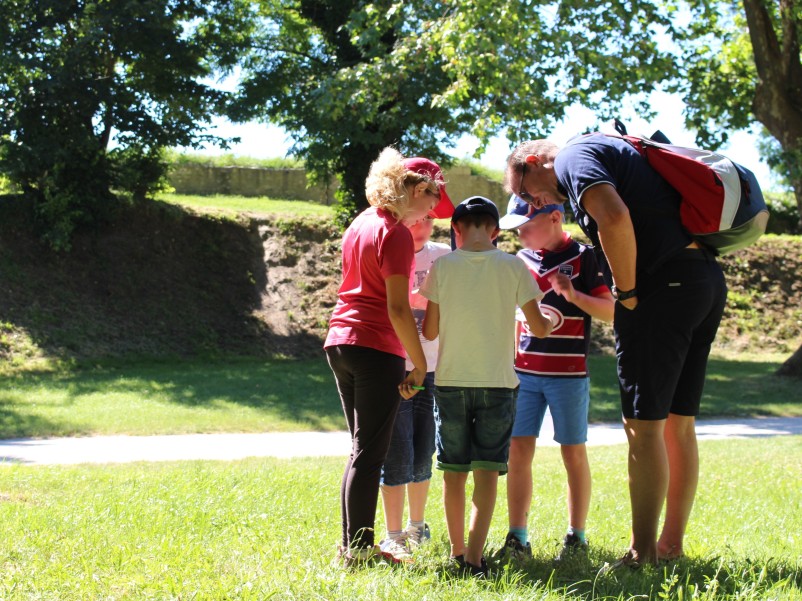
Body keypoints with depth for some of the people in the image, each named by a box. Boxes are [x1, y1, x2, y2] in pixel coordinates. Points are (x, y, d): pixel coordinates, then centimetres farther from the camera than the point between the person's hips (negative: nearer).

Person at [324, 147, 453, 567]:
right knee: (369, 453, -3)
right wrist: (420, 365, -15)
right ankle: (360, 549, 0)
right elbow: (397, 308, -18)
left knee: (363, 450, 15)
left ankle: (352, 545, 16)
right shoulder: (396, 234, -12)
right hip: (377, 349, -8)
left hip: (340, 342, 8)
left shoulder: (361, 223, 14)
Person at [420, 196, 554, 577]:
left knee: (454, 472, 11)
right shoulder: (513, 268, -3)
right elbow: (539, 328, 0)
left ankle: (458, 552, 17)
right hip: (497, 383, -1)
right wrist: (555, 320, 22)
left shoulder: (442, 267, -3)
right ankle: (474, 555, -12)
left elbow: (430, 331, 1)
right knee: (487, 472, 1)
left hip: (450, 381, 1)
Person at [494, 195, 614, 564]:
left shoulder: (582, 257, -5)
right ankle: (517, 539, 2)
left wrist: (573, 294, -22)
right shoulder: (521, 260, 10)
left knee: (573, 452, 3)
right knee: (518, 450, -1)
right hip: (524, 371, 4)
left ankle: (576, 537, 11)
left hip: (569, 373, -4)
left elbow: (610, 312, -8)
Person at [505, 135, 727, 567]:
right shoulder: (610, 150, 25)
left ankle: (642, 554, -1)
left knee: (643, 425, -5)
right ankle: (671, 545, 19)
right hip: (707, 279, 10)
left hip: (663, 284, -10)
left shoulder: (574, 156, -4)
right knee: (678, 422, 13)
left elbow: (615, 217, -23)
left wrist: (627, 293, -13)